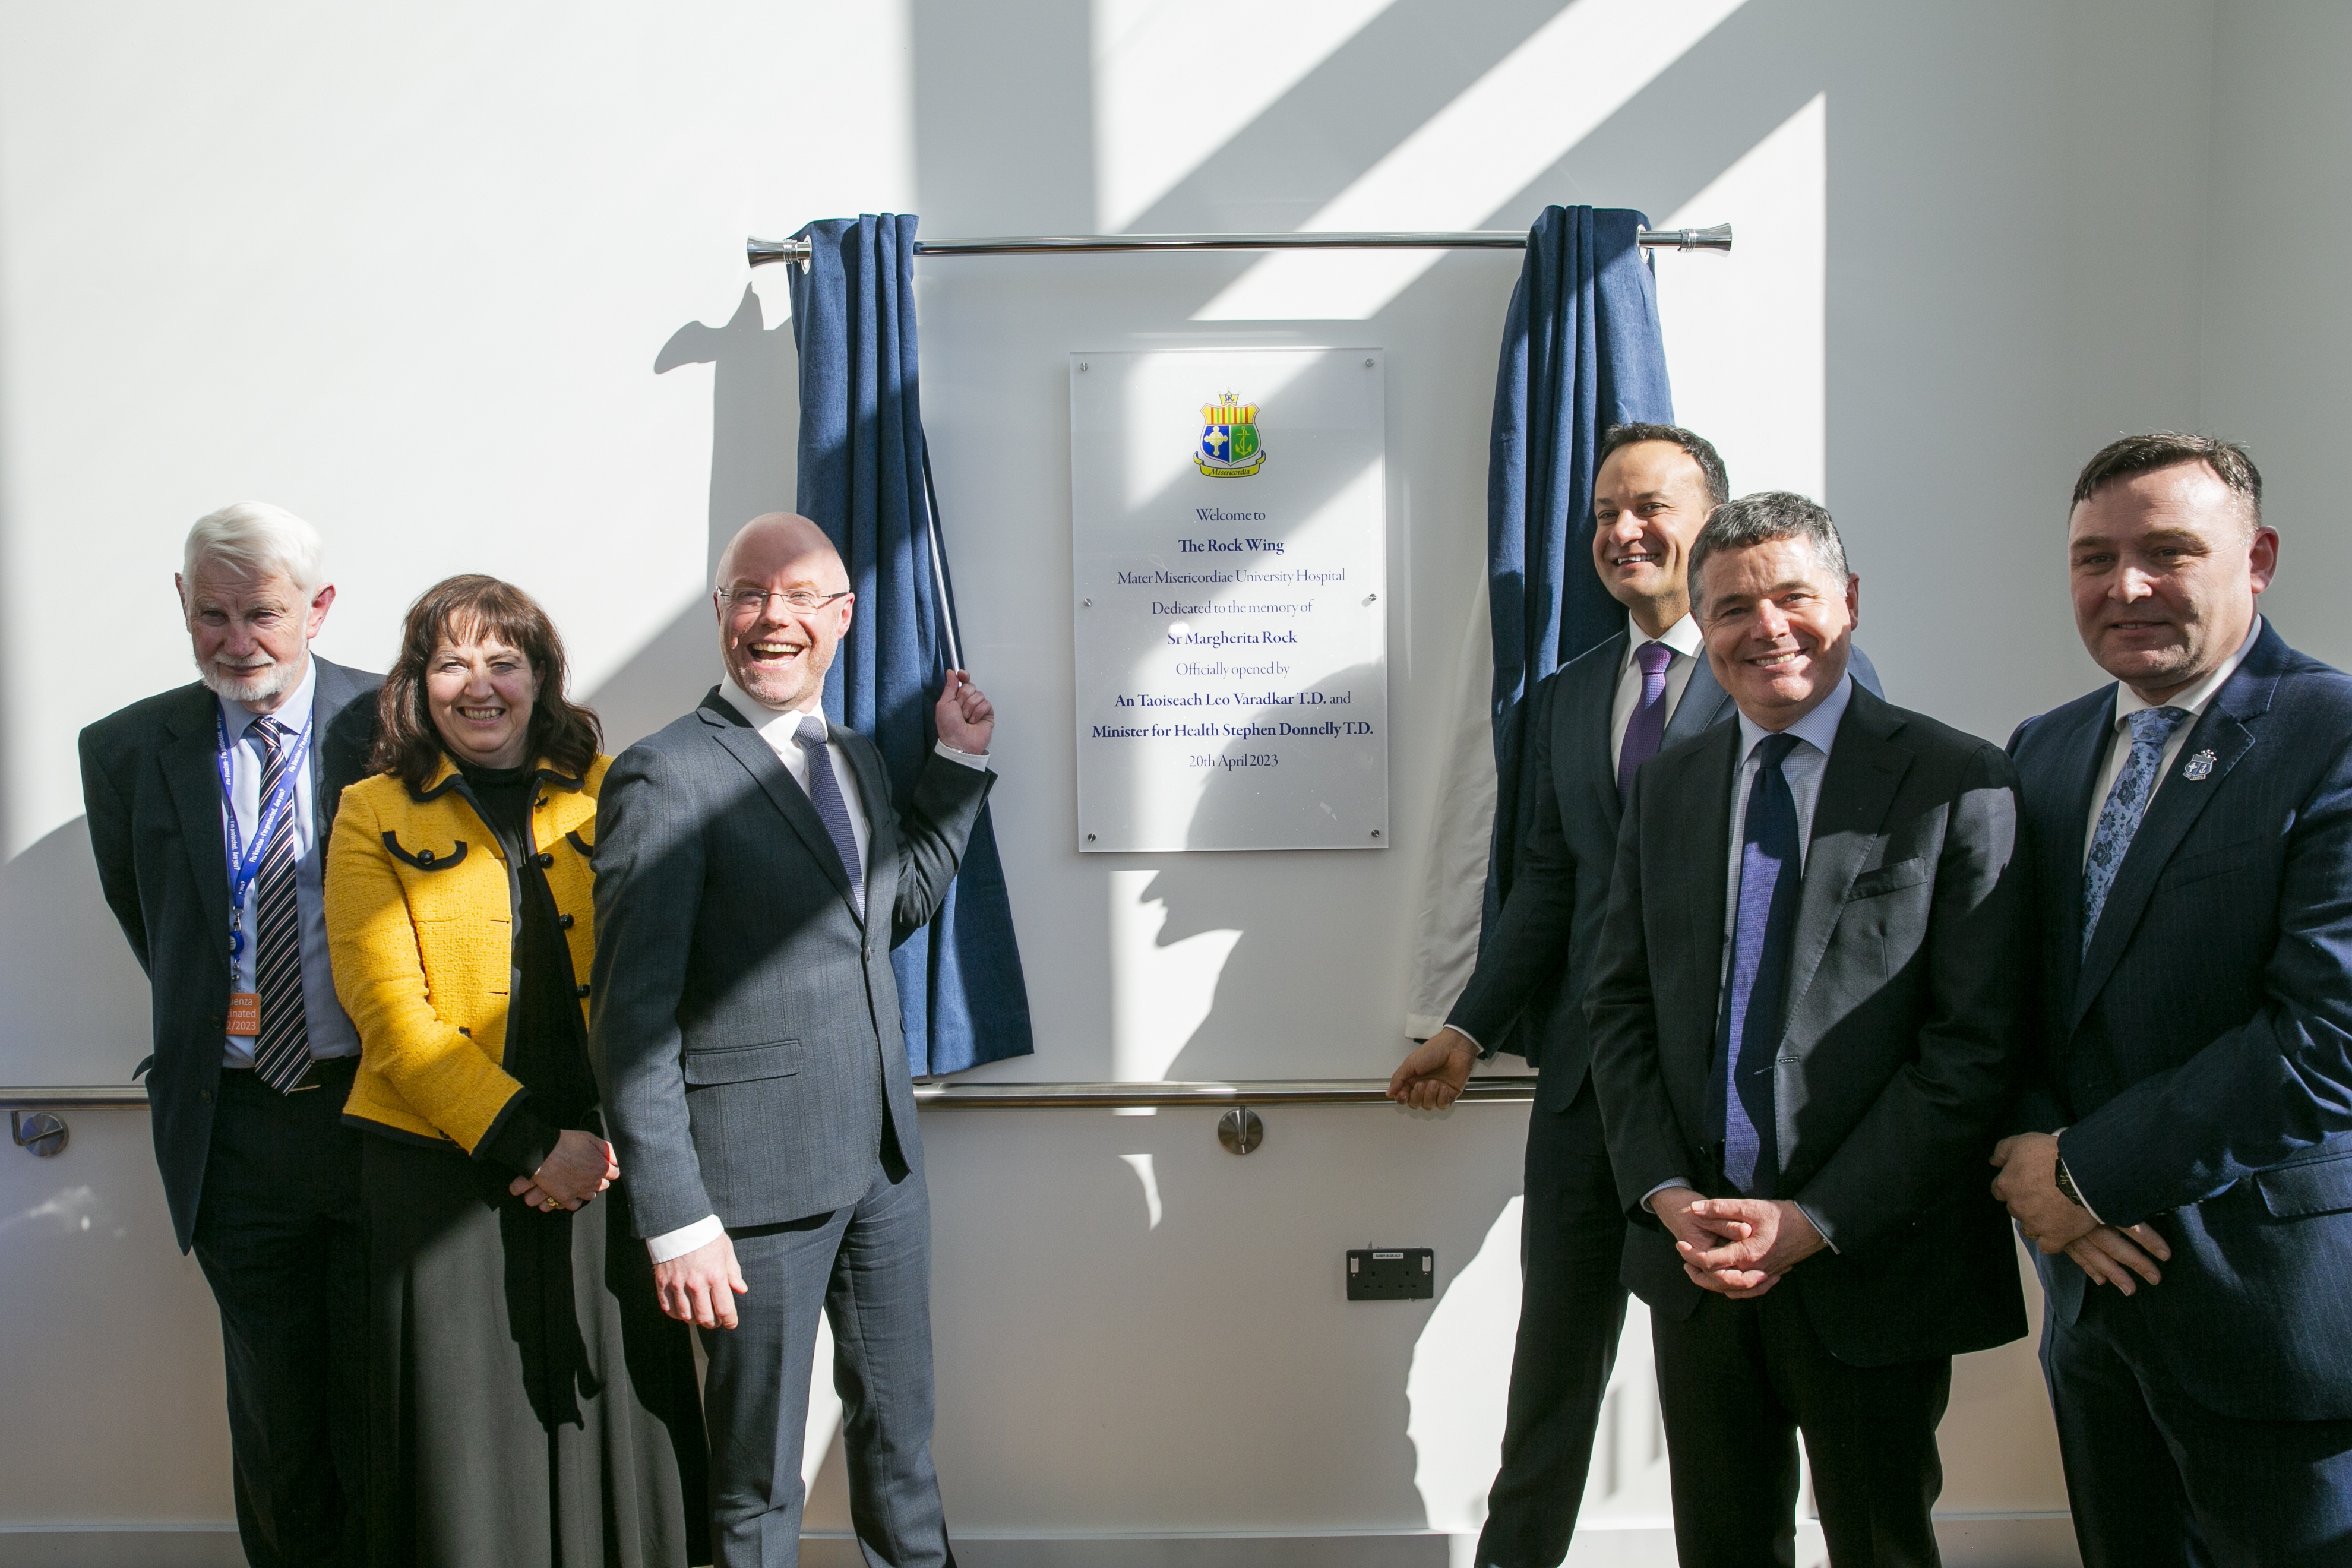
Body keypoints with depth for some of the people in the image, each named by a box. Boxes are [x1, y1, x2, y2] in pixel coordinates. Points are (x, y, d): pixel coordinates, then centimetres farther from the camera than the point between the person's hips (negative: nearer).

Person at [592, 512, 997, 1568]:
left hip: (885, 1161, 7)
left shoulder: (857, 759, 10)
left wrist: (958, 761, 13)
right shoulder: (666, 776, -14)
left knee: (899, 1425, 23)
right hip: (761, 1176, -7)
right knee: (759, 1476, 12)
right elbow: (632, 1020, -16)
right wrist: (675, 1220, -18)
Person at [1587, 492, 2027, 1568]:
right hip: (1695, 1256, 4)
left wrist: (1814, 1221, -16)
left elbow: (1976, 1046, -13)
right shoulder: (1664, 788, 7)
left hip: (1872, 1267, -3)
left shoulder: (1957, 784, -8)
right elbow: (1621, 1006, 6)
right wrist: (1666, 1195, -7)